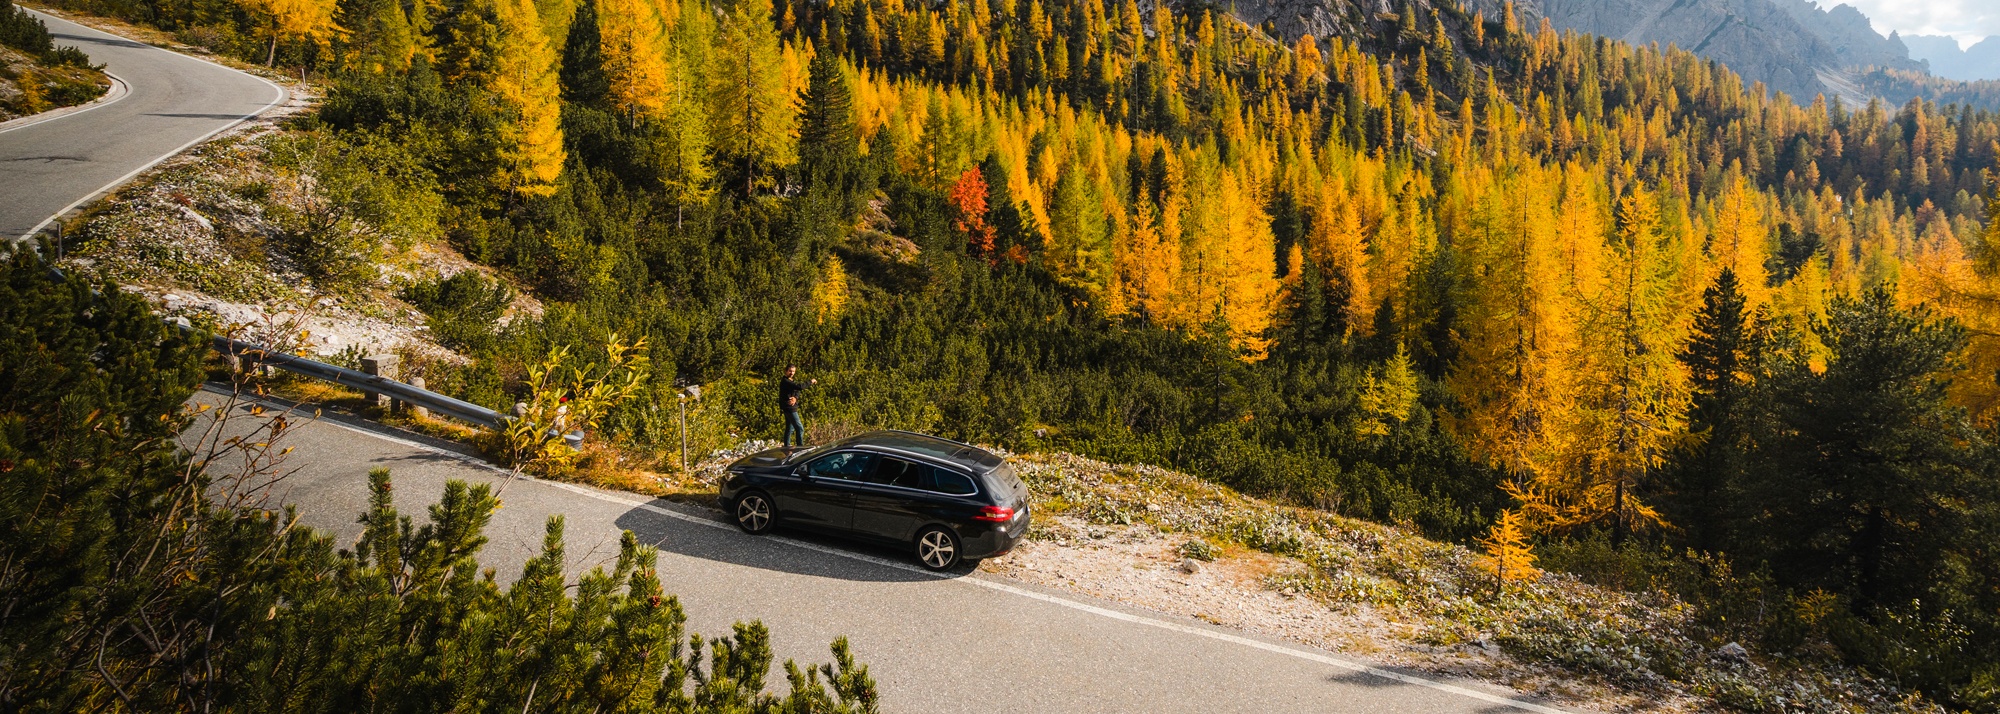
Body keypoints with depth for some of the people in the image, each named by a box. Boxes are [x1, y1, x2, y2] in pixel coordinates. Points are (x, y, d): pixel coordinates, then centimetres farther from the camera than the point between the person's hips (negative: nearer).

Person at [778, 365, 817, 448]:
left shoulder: (791, 381, 15)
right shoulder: (785, 381, -17)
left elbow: (797, 391, 4)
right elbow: (800, 387, -28)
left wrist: (795, 398, -18)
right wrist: (810, 382, -17)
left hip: (790, 408, 10)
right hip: (789, 408, -10)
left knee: (790, 428, 18)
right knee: (800, 428, -12)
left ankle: (787, 446, 26)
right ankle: (800, 446, -12)